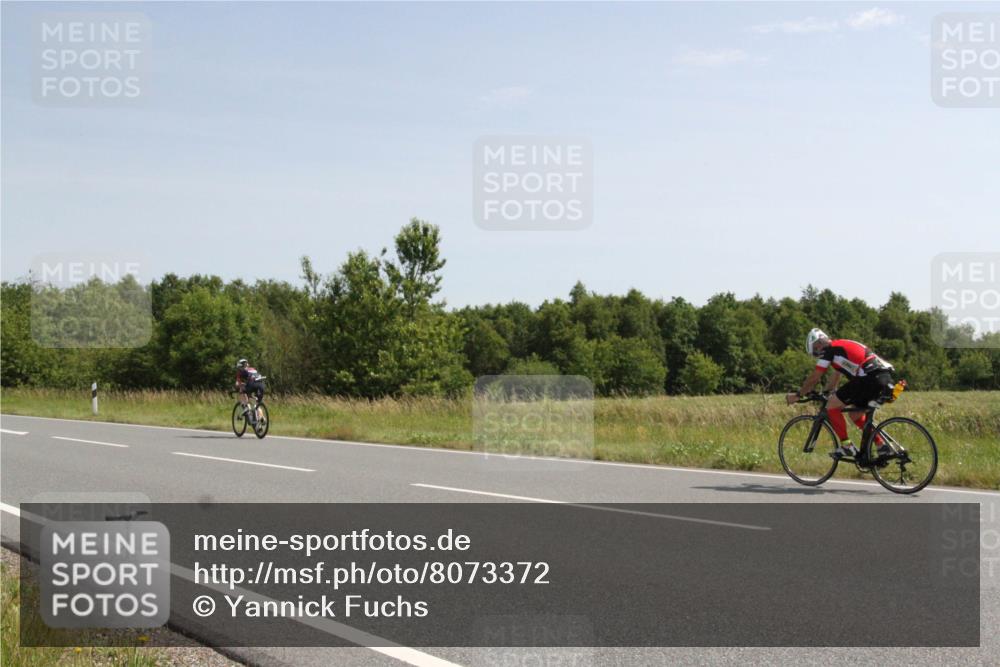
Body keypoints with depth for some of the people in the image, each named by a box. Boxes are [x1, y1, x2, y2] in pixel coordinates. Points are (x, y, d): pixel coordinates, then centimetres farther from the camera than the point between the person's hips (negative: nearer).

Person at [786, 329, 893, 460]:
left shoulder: (829, 349, 2)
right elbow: (835, 376, 37)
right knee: (855, 413, 25)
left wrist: (798, 395, 16)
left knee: (832, 405, 0)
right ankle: (883, 446, 18)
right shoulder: (842, 347, 29)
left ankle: (847, 446, -1)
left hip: (869, 378, -9)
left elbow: (814, 378, 5)